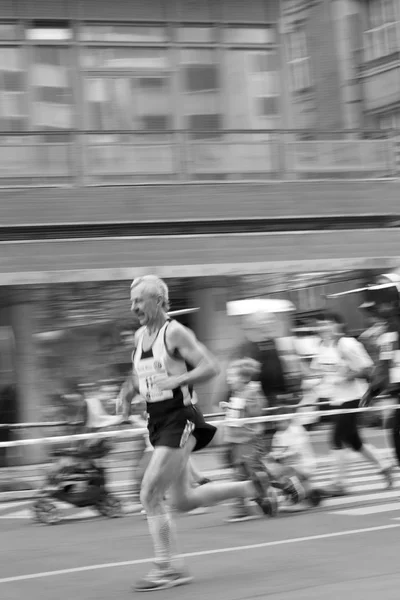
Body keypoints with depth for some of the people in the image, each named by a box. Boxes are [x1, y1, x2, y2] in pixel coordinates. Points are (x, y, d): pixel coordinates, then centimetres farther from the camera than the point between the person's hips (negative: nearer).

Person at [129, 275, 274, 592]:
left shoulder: (175, 333, -12)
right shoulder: (140, 336, 11)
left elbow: (211, 367, -16)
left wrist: (176, 380, -27)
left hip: (180, 420, -9)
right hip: (158, 422, 9)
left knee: (150, 495, -12)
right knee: (184, 500, 13)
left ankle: (167, 567, -2)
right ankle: (249, 487, 30)